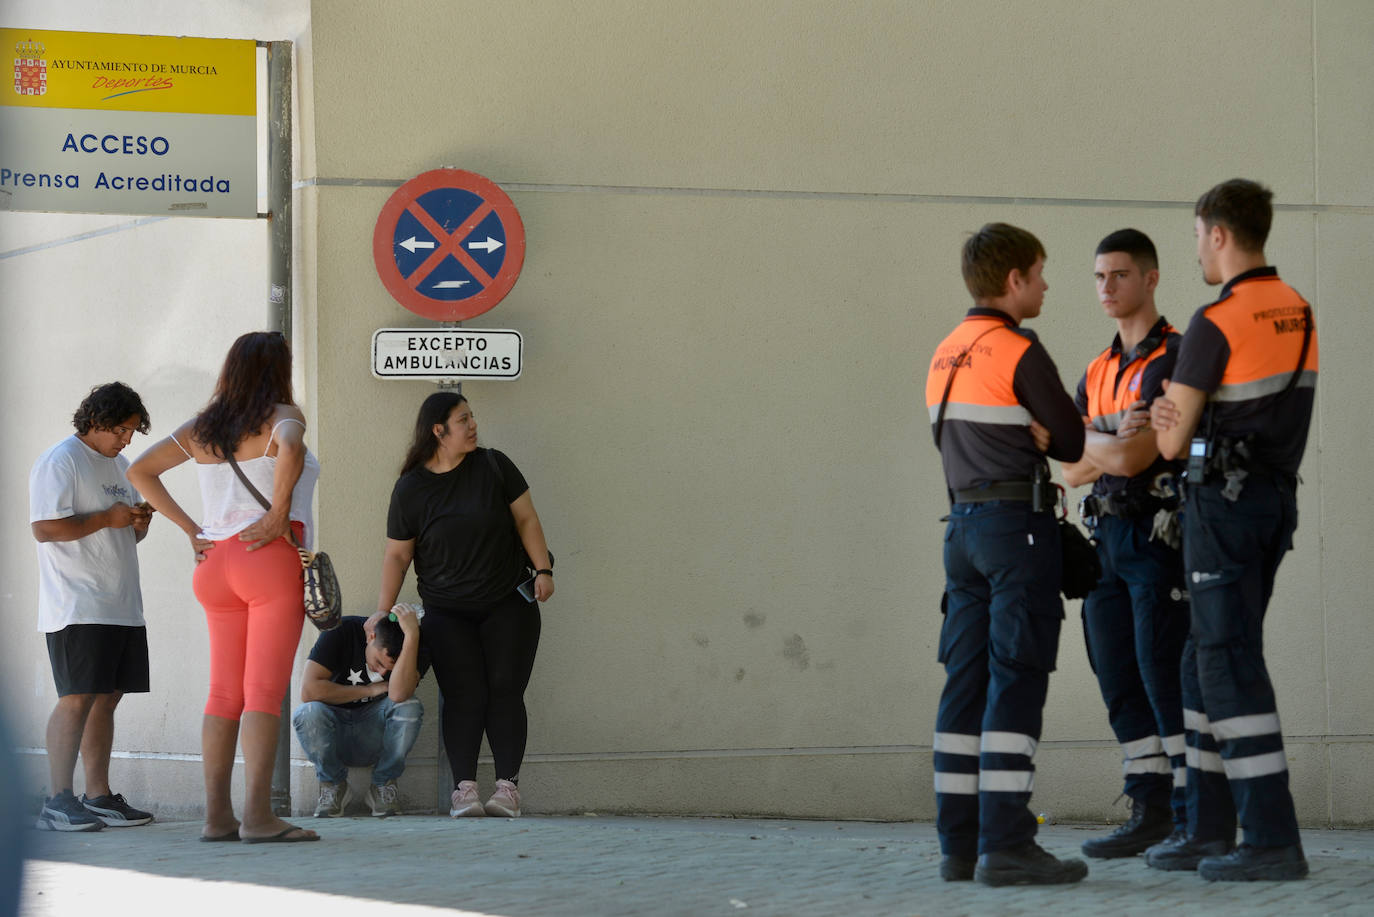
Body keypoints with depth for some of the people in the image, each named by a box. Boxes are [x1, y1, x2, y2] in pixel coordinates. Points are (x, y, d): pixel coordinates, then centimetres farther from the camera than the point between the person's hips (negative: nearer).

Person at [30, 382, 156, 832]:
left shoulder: (120, 465, 20)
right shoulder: (59, 462, -7)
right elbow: (45, 528, -16)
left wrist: (139, 521, 5)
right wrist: (107, 518, -15)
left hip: (122, 606, 8)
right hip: (77, 606, -8)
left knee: (107, 697, 6)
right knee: (78, 697, -13)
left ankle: (98, 796, 10)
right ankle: (58, 801, -14)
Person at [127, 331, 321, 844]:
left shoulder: (203, 427, 15)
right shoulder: (282, 417, -2)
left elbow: (141, 471, 16)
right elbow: (289, 448, -26)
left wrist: (190, 529, 13)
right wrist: (279, 513, -15)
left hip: (216, 563, 6)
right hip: (270, 561, -6)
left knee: (224, 693, 8)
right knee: (265, 691, -9)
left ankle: (217, 815, 5)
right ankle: (258, 816, -15)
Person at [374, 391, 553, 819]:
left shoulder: (494, 467, 0)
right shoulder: (410, 488, -1)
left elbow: (526, 519, 5)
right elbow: (397, 554, 4)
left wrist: (543, 569, -5)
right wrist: (383, 610, -2)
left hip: (507, 606, 0)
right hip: (447, 614, 0)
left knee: (505, 691, -7)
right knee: (464, 696, -9)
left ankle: (507, 785, -6)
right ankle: (464, 787, -9)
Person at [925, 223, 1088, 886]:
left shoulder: (947, 354, 15)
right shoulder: (1018, 352, -11)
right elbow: (1073, 442, -7)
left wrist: (1032, 435, 0)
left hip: (964, 521, 8)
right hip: (1019, 524, -8)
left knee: (966, 682, 7)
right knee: (1016, 681, -9)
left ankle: (959, 843, 8)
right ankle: (1007, 845, -12)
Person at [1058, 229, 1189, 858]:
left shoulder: (1174, 359, -8)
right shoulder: (1097, 373, 18)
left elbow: (1134, 457, -17)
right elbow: (1074, 471, 9)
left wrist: (1095, 443, 1)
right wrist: (1116, 443, -8)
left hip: (1161, 538, -8)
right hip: (1108, 540, 8)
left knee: (1165, 675, -10)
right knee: (1119, 681, 6)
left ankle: (1197, 821, -6)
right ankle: (1151, 812, 11)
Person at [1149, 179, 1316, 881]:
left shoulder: (1216, 322, -15)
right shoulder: (1296, 312, 13)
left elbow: (1172, 441, -10)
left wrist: (1167, 425, 15)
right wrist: (1180, 412, -3)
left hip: (1224, 499, -9)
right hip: (1276, 498, 9)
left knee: (1231, 664, -8)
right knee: (1206, 661, 14)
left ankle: (1273, 840, -12)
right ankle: (1210, 829, 16)